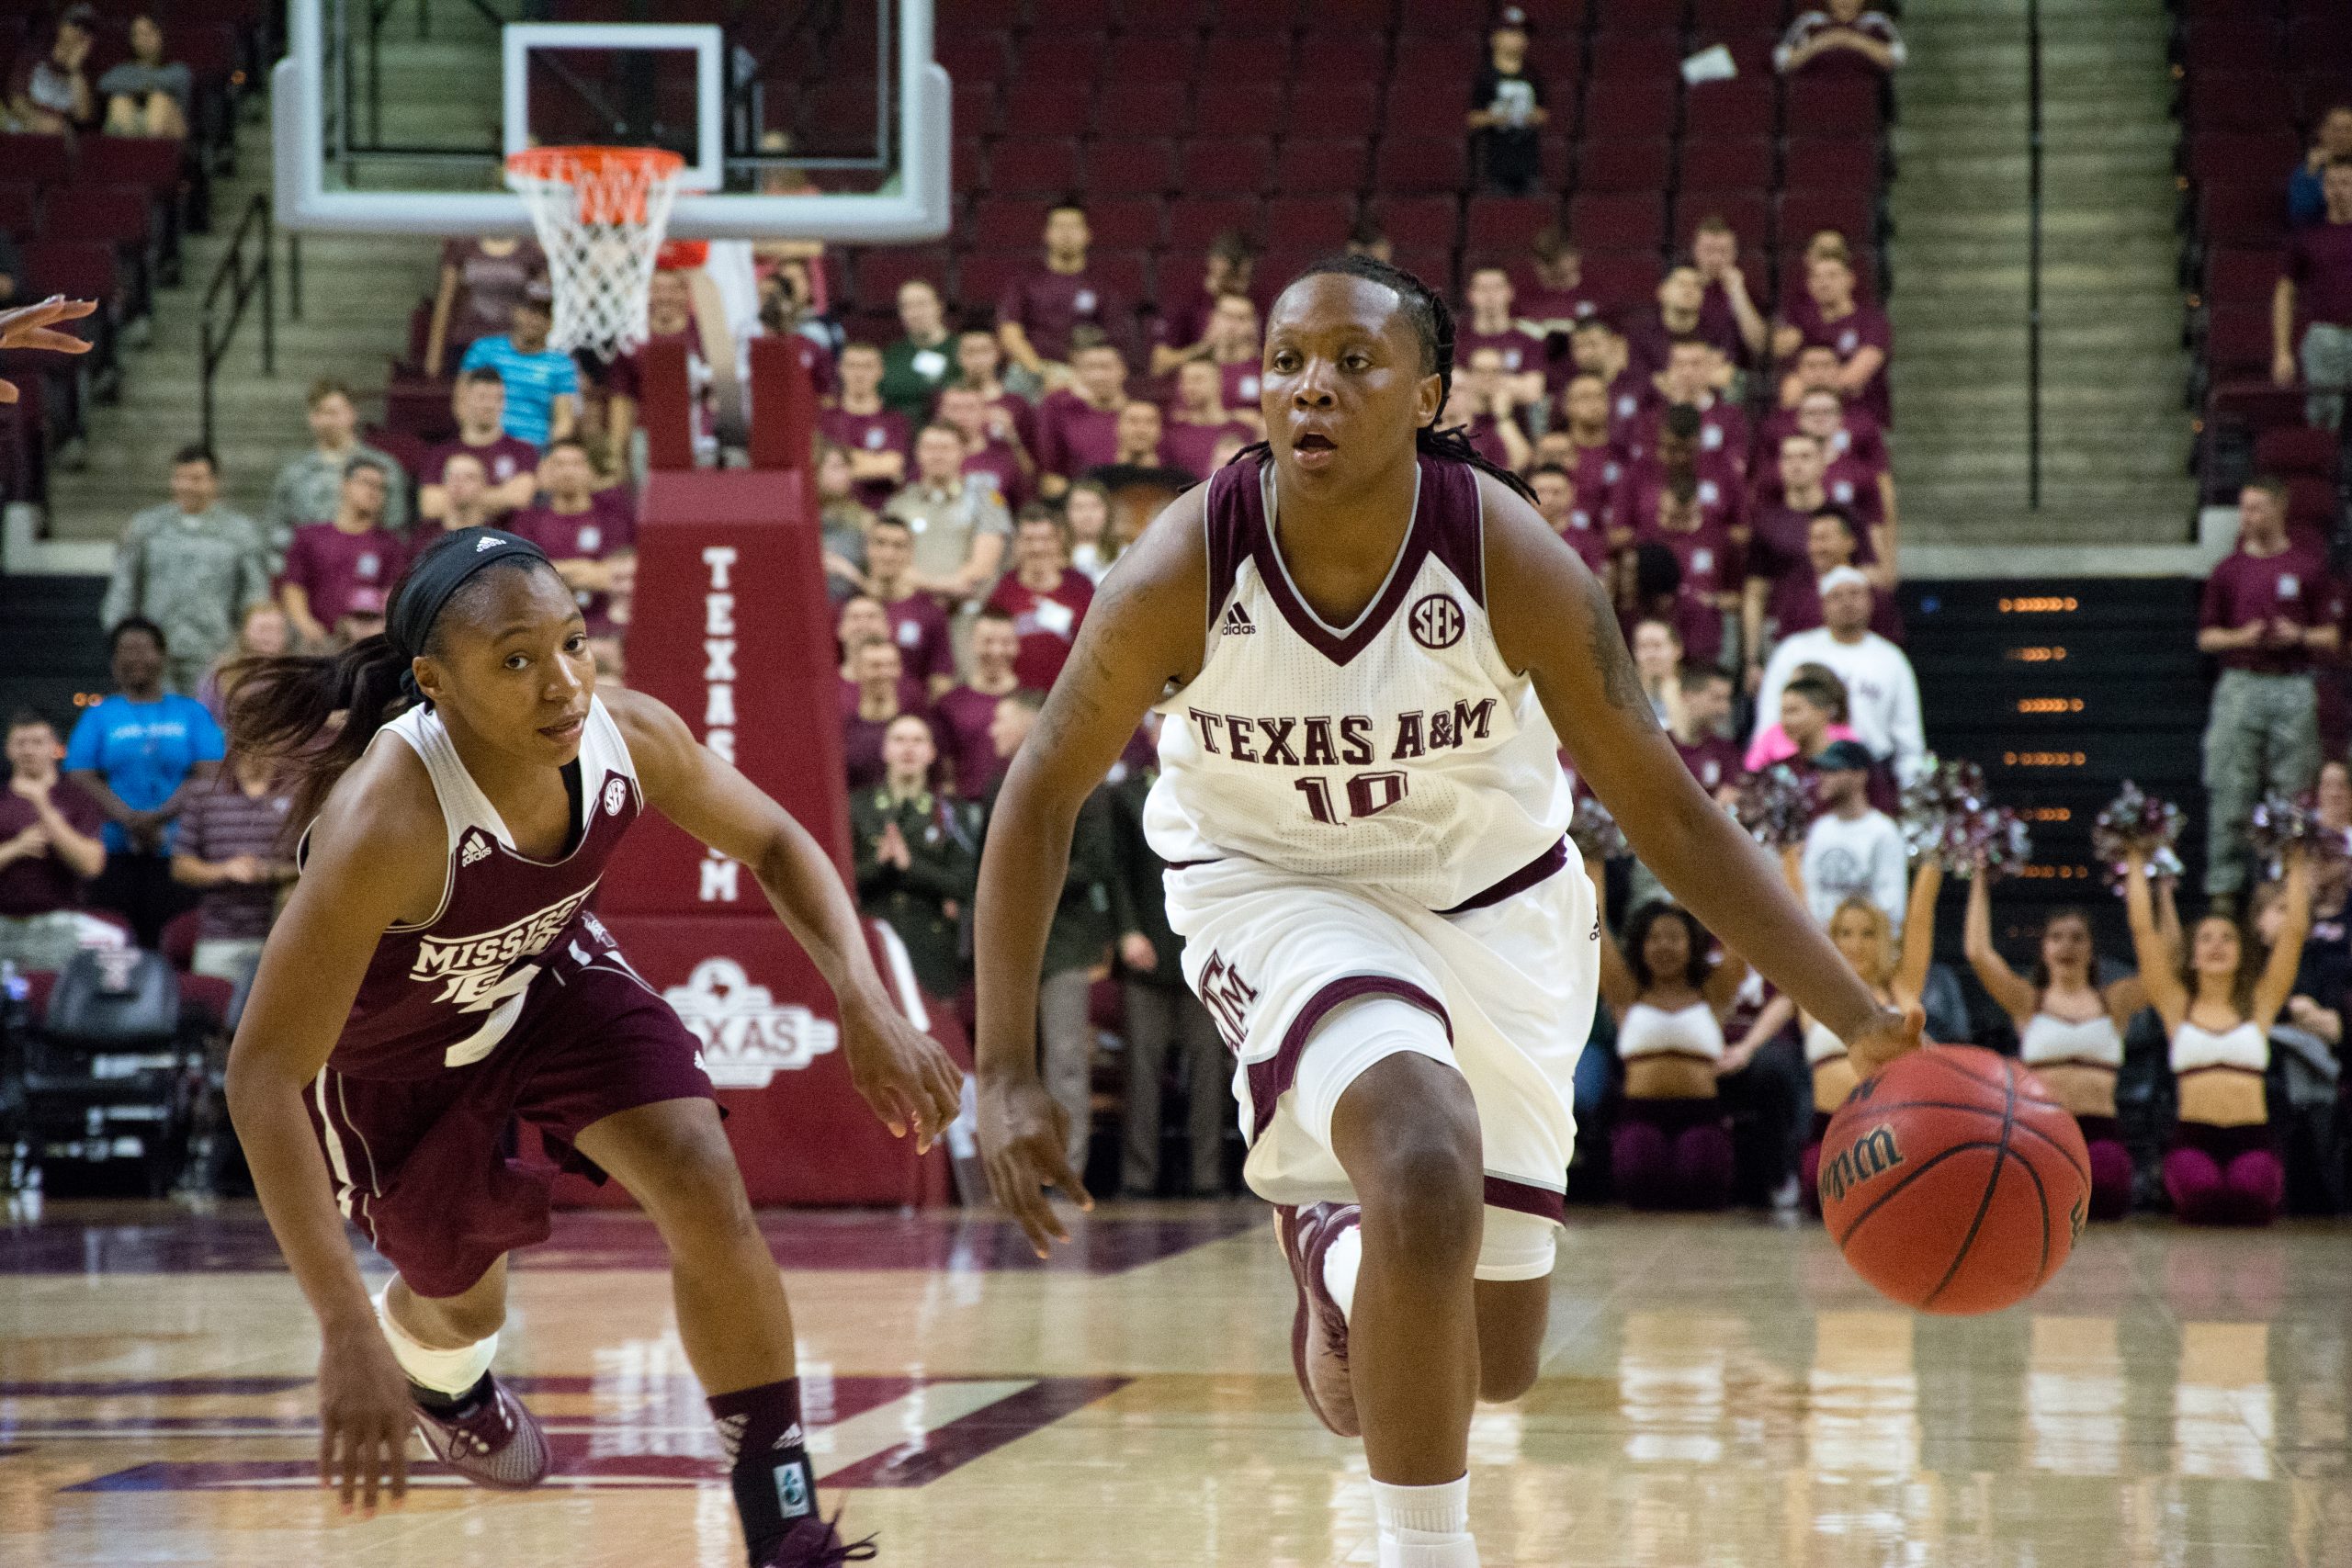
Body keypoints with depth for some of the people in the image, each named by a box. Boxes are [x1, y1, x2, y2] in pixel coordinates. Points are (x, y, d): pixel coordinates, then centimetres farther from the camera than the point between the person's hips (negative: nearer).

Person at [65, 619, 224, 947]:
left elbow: (208, 775, 2)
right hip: (115, 856, 0)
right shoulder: (98, 716, 12)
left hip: (177, 856, 0)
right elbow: (80, 777, 2)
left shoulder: (191, 713, 12)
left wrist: (159, 817, -12)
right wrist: (130, 819, -14)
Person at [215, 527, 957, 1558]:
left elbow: (774, 844, -5)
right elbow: (262, 1076, -42)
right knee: (465, 1302, 18)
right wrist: (345, 1333, -48)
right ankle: (417, 1357, 59)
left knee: (704, 1188, -17)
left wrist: (865, 1005, -22)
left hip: (546, 980, 3)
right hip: (392, 1054, -3)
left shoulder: (627, 737, -27)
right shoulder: (385, 819, -43)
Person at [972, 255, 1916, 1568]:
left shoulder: (1512, 560, -26)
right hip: (1278, 892, -2)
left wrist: (1862, 1019, -24)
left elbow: (1669, 811, -17)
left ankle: (1325, 1225, 46)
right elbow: (1044, 796, -12)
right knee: (1427, 1174, -33)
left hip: (1493, 902, 2)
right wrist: (1008, 1073, -15)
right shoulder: (1183, 570, -26)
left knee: (1495, 1361, 10)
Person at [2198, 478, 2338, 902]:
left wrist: (2298, 636, -13)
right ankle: (2223, 885, 1)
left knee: (2292, 793, 1)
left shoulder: (2309, 566, 6)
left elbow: (2330, 637, 7)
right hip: (2239, 687, 1)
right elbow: (2206, 637, 10)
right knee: (2229, 790, -3)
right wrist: (2242, 637, -9)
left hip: (2293, 689, -1)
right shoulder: (2228, 569, 9)